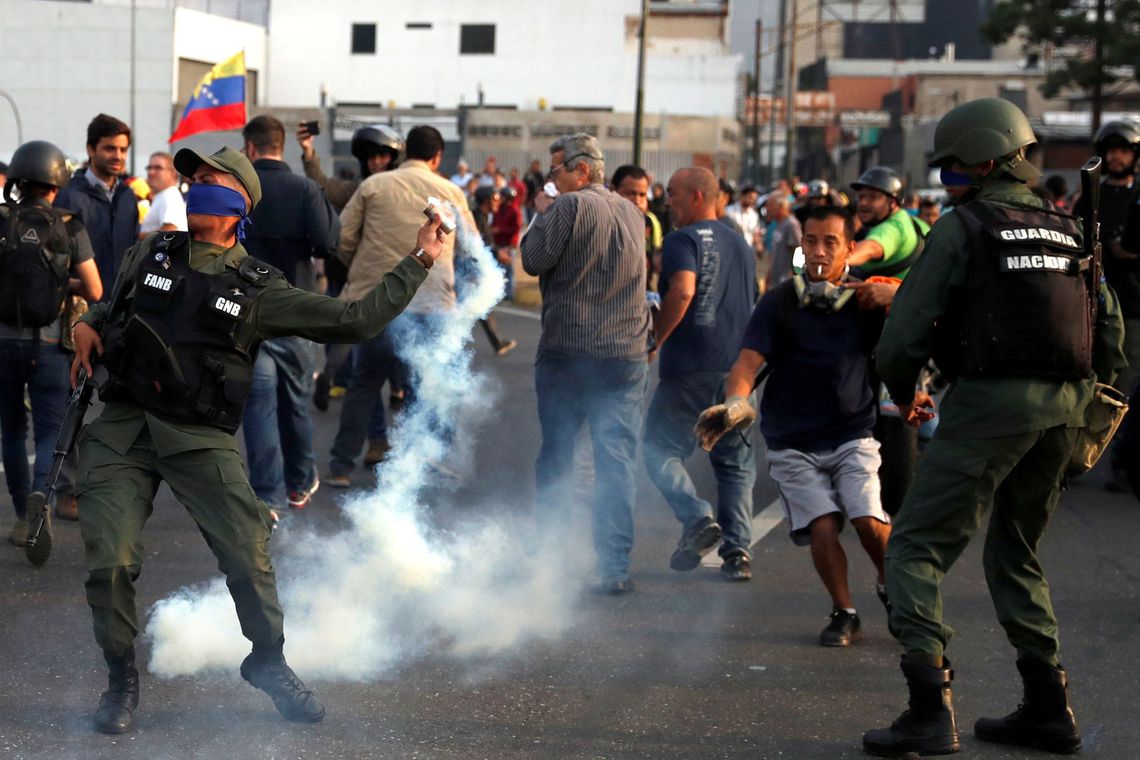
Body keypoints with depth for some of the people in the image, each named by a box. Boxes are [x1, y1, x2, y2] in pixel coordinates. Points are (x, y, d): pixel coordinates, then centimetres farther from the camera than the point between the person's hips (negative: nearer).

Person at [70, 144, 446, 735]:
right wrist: (87, 328, 8)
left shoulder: (258, 289, 5)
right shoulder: (149, 255, 13)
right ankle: (121, 679, 12)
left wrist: (418, 261, 5)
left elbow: (355, 319, 4)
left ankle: (268, 662, 17)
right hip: (122, 426, 1)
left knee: (248, 554, -9)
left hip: (200, 438, -1)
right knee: (110, 562, -9)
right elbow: (112, 309, 31)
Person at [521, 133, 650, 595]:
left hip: (567, 352, -4)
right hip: (626, 355, 4)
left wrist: (542, 215, 3)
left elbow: (535, 261, -9)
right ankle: (614, 566, -2)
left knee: (555, 457, 9)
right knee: (616, 461, 2)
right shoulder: (632, 213, 11)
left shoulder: (570, 207, -10)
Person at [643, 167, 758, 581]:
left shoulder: (684, 239, -7)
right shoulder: (741, 244, 18)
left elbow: (683, 290, -24)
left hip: (690, 368, -7)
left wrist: (654, 340, -15)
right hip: (738, 367, 7)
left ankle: (698, 518, -17)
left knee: (660, 448, 4)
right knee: (734, 460, 11)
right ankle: (737, 550, 4)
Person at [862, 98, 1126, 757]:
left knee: (917, 547, -3)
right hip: (1064, 407, 7)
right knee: (1017, 554, 21)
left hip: (991, 400, -7)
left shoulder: (963, 228, -4)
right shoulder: (1069, 231, 15)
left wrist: (904, 396, 10)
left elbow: (905, 333, -8)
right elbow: (1111, 328, 17)